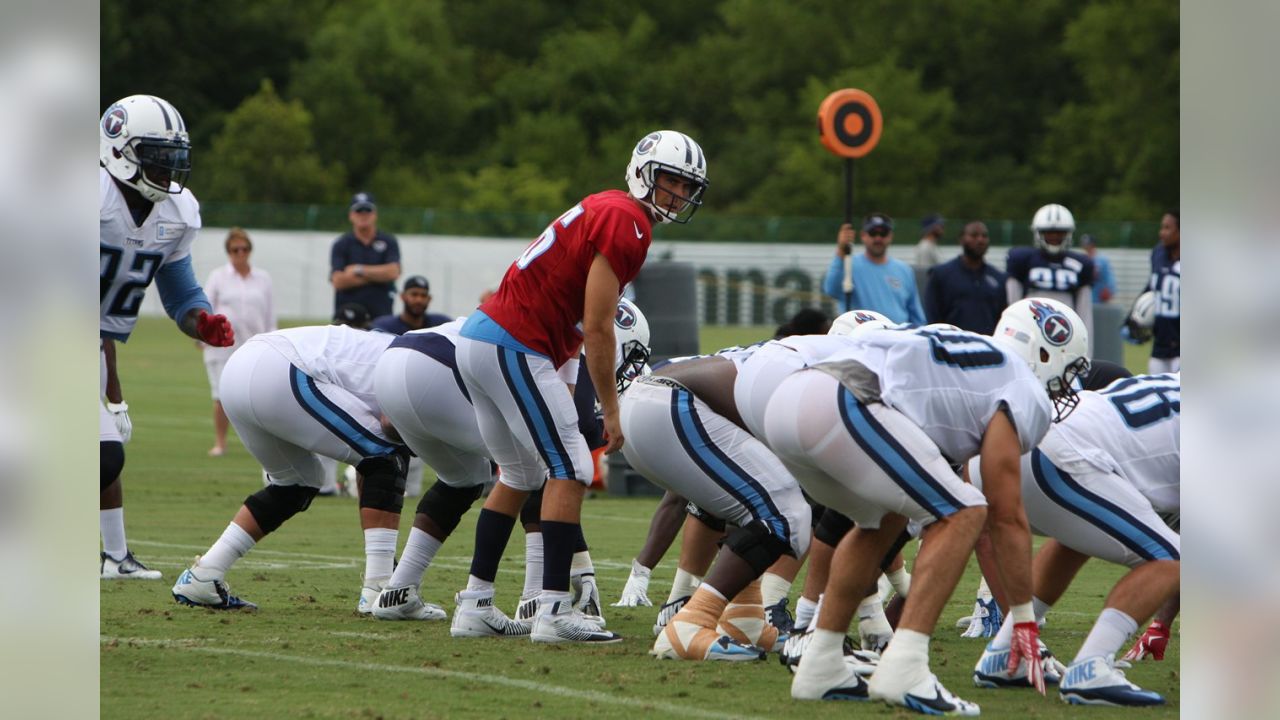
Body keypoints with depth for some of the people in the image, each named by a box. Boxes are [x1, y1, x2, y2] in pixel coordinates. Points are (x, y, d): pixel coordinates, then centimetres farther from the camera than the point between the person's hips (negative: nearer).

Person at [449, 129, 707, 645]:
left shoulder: (602, 211, 19)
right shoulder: (626, 223, -12)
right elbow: (597, 329, -14)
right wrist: (610, 410, -7)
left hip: (478, 337, 10)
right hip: (515, 348, -10)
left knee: (521, 476, 19)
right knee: (570, 471, -7)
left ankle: (475, 606, 18)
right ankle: (554, 612, -13)